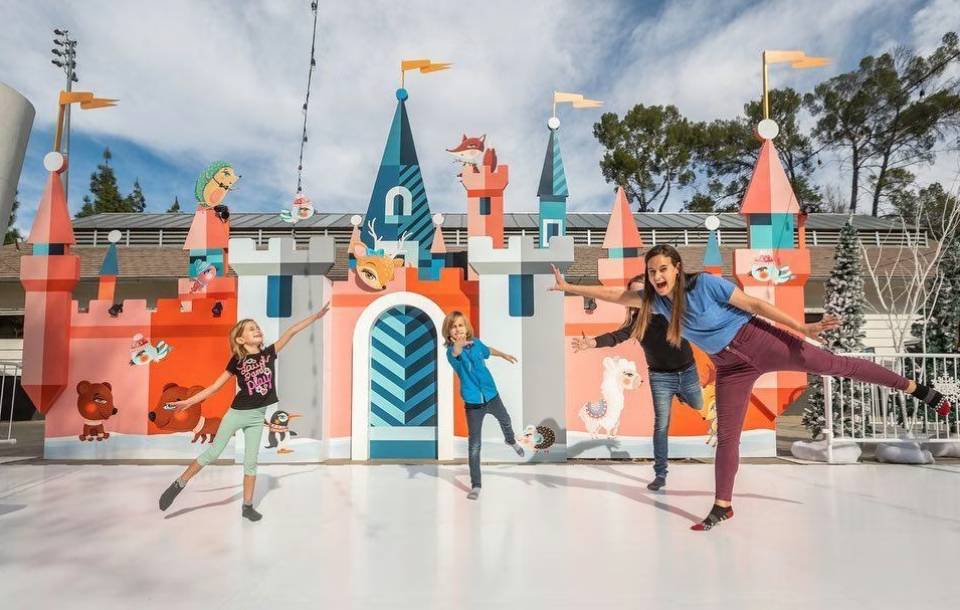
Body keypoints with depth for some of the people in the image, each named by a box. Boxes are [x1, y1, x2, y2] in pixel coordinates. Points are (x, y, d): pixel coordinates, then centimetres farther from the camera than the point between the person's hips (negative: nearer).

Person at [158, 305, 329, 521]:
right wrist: (188, 402, -4)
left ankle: (247, 506, 18)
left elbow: (291, 331, -6)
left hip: (257, 416, 3)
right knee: (212, 453, 5)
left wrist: (317, 315, -9)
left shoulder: (269, 353, -1)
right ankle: (178, 485, 23)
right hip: (237, 413, -3)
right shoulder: (237, 361, -7)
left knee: (251, 461, 9)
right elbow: (214, 387, -2)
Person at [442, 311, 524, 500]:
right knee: (474, 445, -4)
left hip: (491, 395, 5)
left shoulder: (476, 343, -8)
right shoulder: (451, 351, -22)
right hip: (473, 403, -5)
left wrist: (504, 355, 33)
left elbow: (488, 351, 17)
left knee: (505, 421, 31)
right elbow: (455, 354, -50)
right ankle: (475, 485, 10)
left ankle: (511, 441, 65)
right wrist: (457, 347, -73)